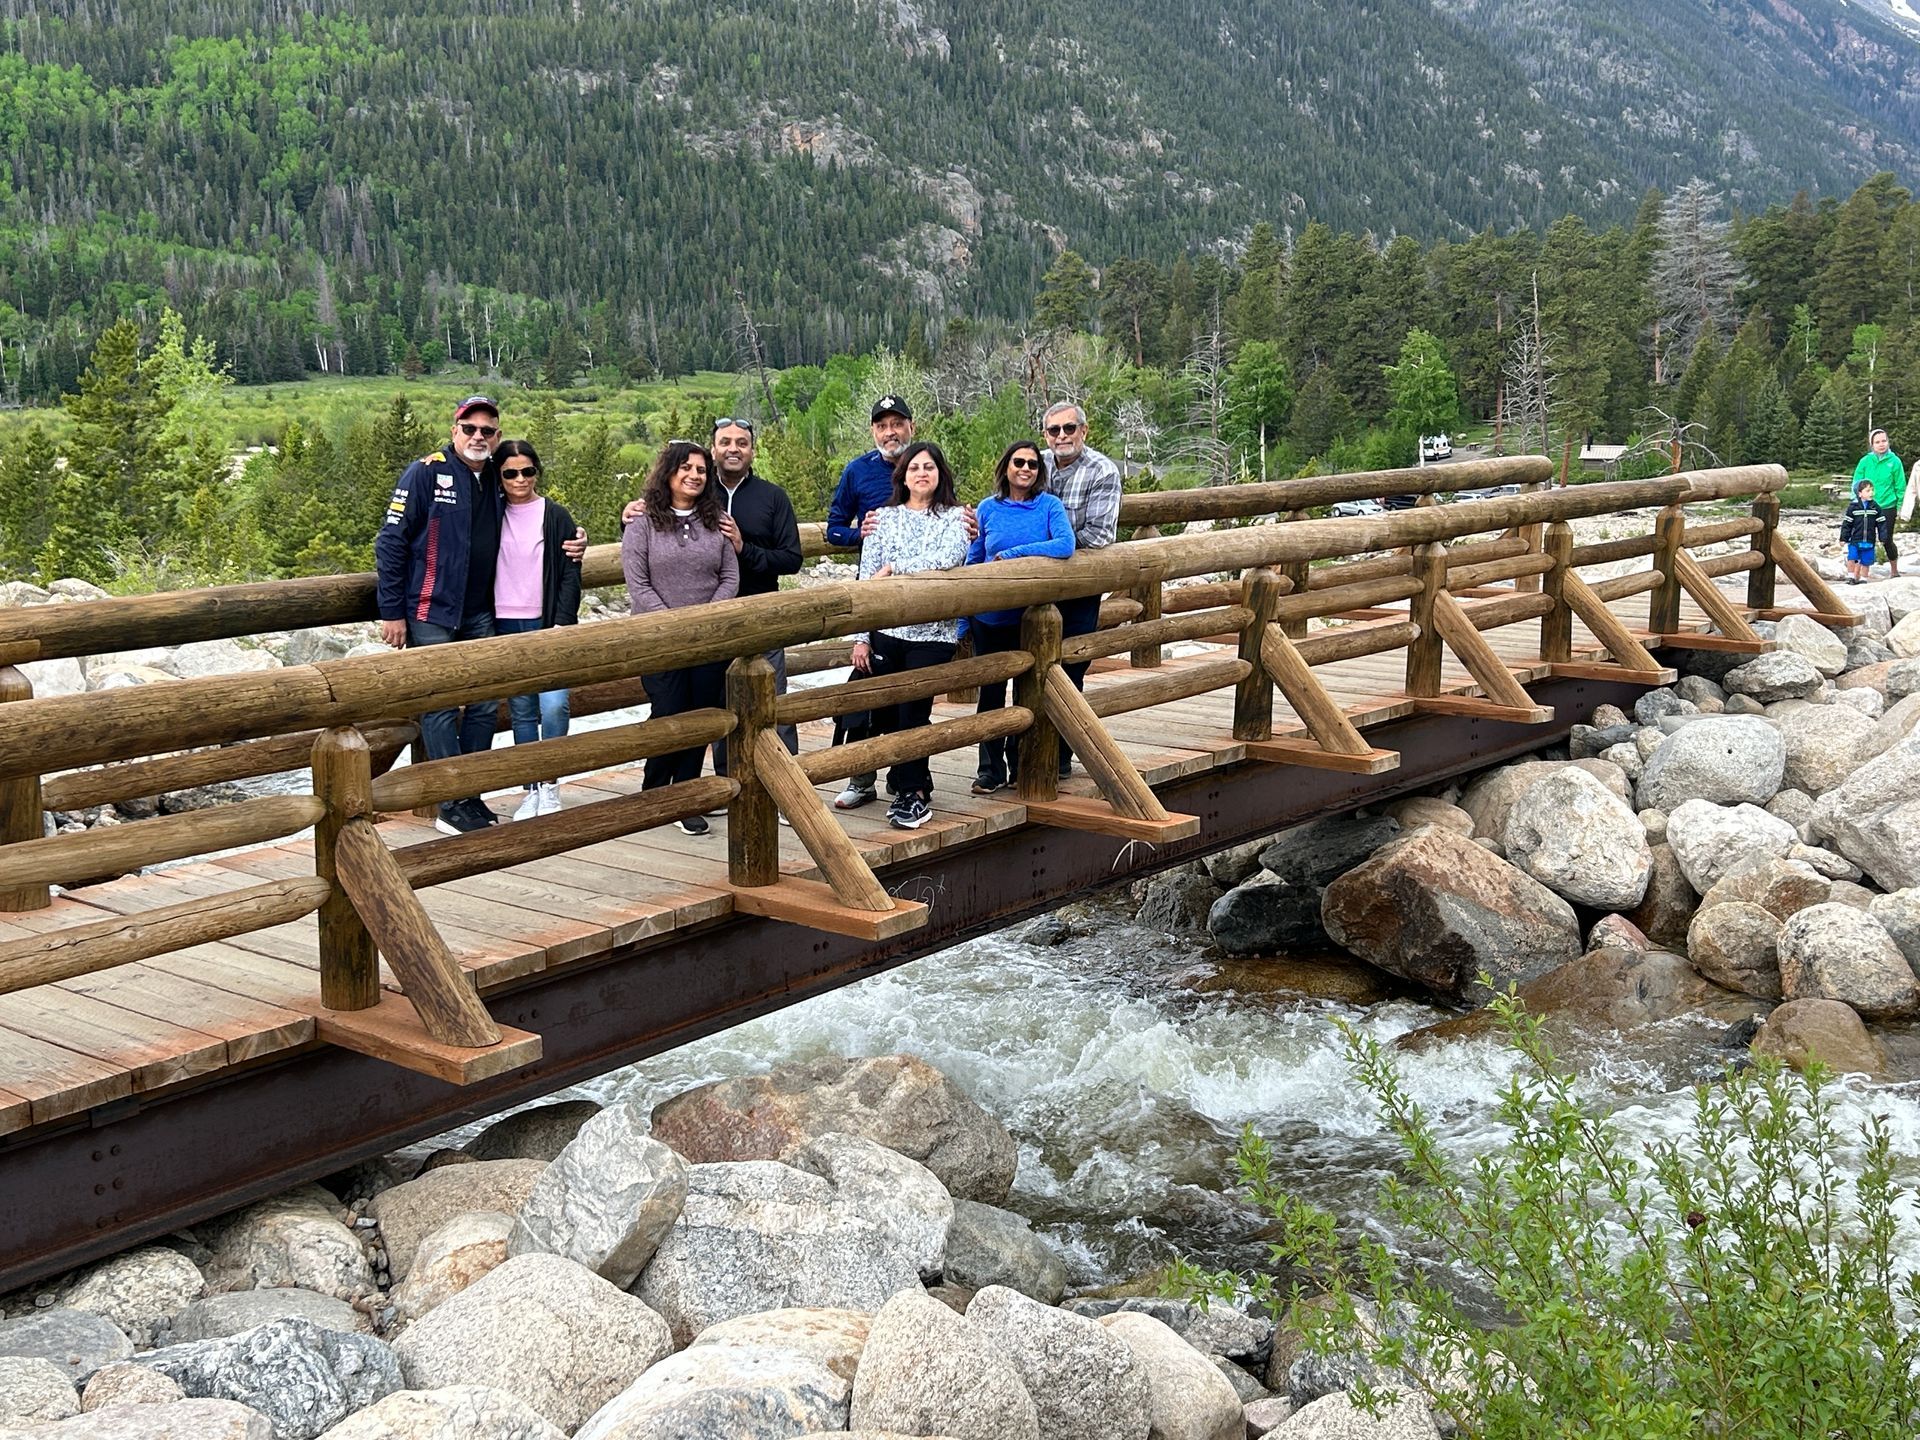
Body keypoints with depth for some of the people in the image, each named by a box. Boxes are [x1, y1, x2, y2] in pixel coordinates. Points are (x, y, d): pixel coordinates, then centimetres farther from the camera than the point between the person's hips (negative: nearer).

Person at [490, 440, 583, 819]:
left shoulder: (556, 516, 2)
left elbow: (570, 573, -1)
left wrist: (563, 622, -8)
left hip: (547, 624, -2)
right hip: (506, 626, 2)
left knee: (554, 705, -15)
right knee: (521, 712, 5)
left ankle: (550, 785, 0)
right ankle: (531, 790, 13)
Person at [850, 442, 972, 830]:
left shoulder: (954, 518, 4)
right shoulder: (885, 517, 10)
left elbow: (948, 557, -17)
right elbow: (866, 578, 7)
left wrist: (893, 567, -17)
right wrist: (861, 636, 2)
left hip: (934, 631, -3)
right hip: (886, 630, 3)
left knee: (913, 713, -7)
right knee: (886, 715, 5)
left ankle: (913, 792, 5)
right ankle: (911, 779, 24)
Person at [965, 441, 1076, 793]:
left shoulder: (1050, 506, -3)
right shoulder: (988, 508, 2)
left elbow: (1066, 545, -19)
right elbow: (973, 561, 7)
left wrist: (1012, 554, -18)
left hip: (1032, 616, -1)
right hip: (989, 616, 1)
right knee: (991, 690, 6)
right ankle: (991, 768, 15)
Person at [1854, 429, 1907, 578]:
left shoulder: (1894, 461, -4)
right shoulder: (1865, 461, -2)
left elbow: (1900, 487, 1)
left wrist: (1900, 509, 0)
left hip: (1888, 507, -1)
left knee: (1887, 540, 6)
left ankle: (1895, 571, 25)